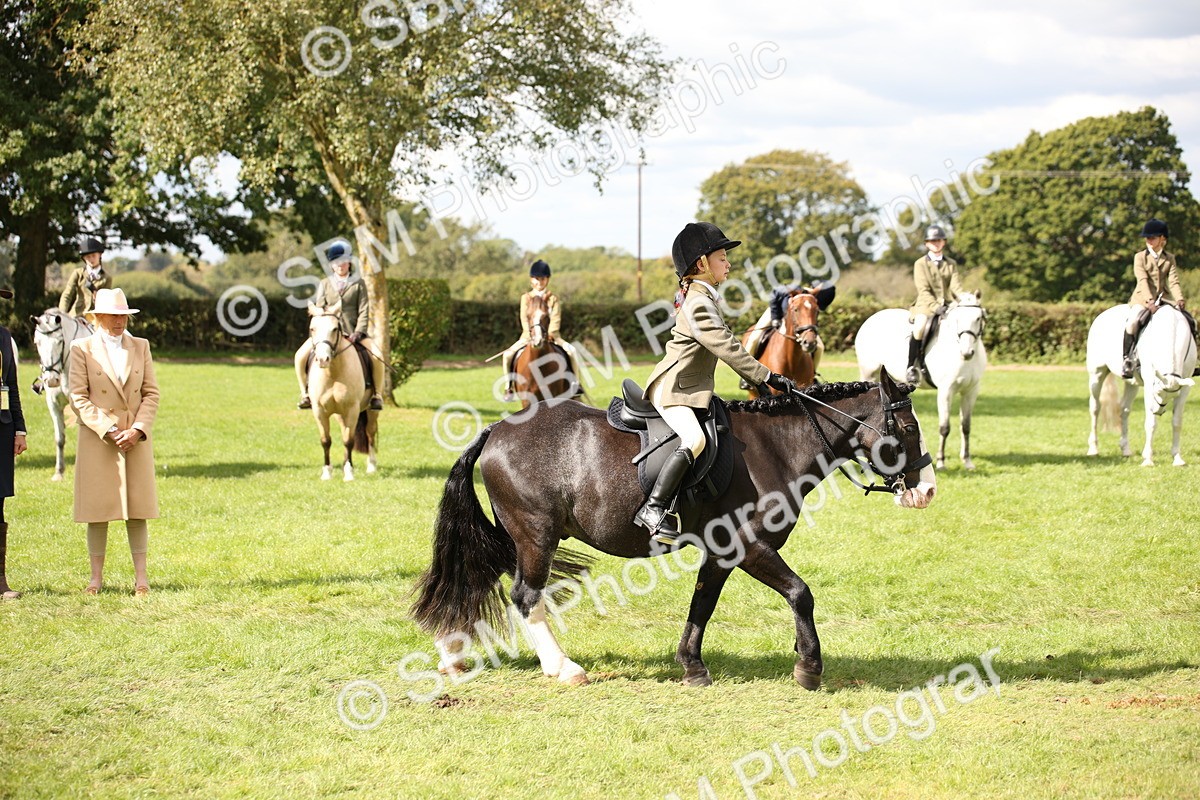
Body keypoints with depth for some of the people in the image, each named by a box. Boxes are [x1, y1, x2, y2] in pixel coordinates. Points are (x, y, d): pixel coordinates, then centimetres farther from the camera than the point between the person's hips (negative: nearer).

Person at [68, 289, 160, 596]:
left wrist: (137, 429, -8)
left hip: (136, 438, 2)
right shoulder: (82, 349, 1)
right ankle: (96, 576, 8)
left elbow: (151, 394, 7)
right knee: (97, 510, 0)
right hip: (97, 439, -2)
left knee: (138, 509, 1)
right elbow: (78, 397, -5)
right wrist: (109, 431, -13)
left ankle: (140, 576, 6)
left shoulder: (140, 346, 10)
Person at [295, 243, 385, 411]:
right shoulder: (325, 284, 11)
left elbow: (363, 312, 0)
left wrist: (357, 333, -14)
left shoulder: (358, 284, 7)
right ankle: (305, 393, -3)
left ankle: (377, 394, -10)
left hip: (353, 331, -1)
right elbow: (319, 309, 5)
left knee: (377, 356, -25)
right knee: (301, 356, -19)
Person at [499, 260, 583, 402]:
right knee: (508, 355, -22)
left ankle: (575, 384, -12)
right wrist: (531, 334, -19)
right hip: (529, 335, 1)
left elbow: (556, 319, -4)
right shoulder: (526, 298, 7)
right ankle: (509, 387, -7)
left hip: (550, 335, -1)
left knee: (571, 351, -27)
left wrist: (549, 334, -21)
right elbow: (524, 318, -3)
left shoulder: (553, 298, 6)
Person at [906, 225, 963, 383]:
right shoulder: (921, 264, 3)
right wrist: (934, 305, -24)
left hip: (947, 304, 4)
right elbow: (923, 290, -8)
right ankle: (911, 367, -25)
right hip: (926, 305, -4)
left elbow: (955, 285, 2)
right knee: (920, 326, -33)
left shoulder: (951, 264, 15)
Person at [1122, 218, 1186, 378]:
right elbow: (1142, 280, -10)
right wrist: (1149, 301, -26)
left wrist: (1179, 299, -19)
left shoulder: (1170, 258, 12)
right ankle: (1127, 360, -25)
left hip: (1165, 298, 3)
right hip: (1143, 298, -3)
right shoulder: (1140, 257, 4)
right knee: (1133, 322, -32)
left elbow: (1173, 281, 1)